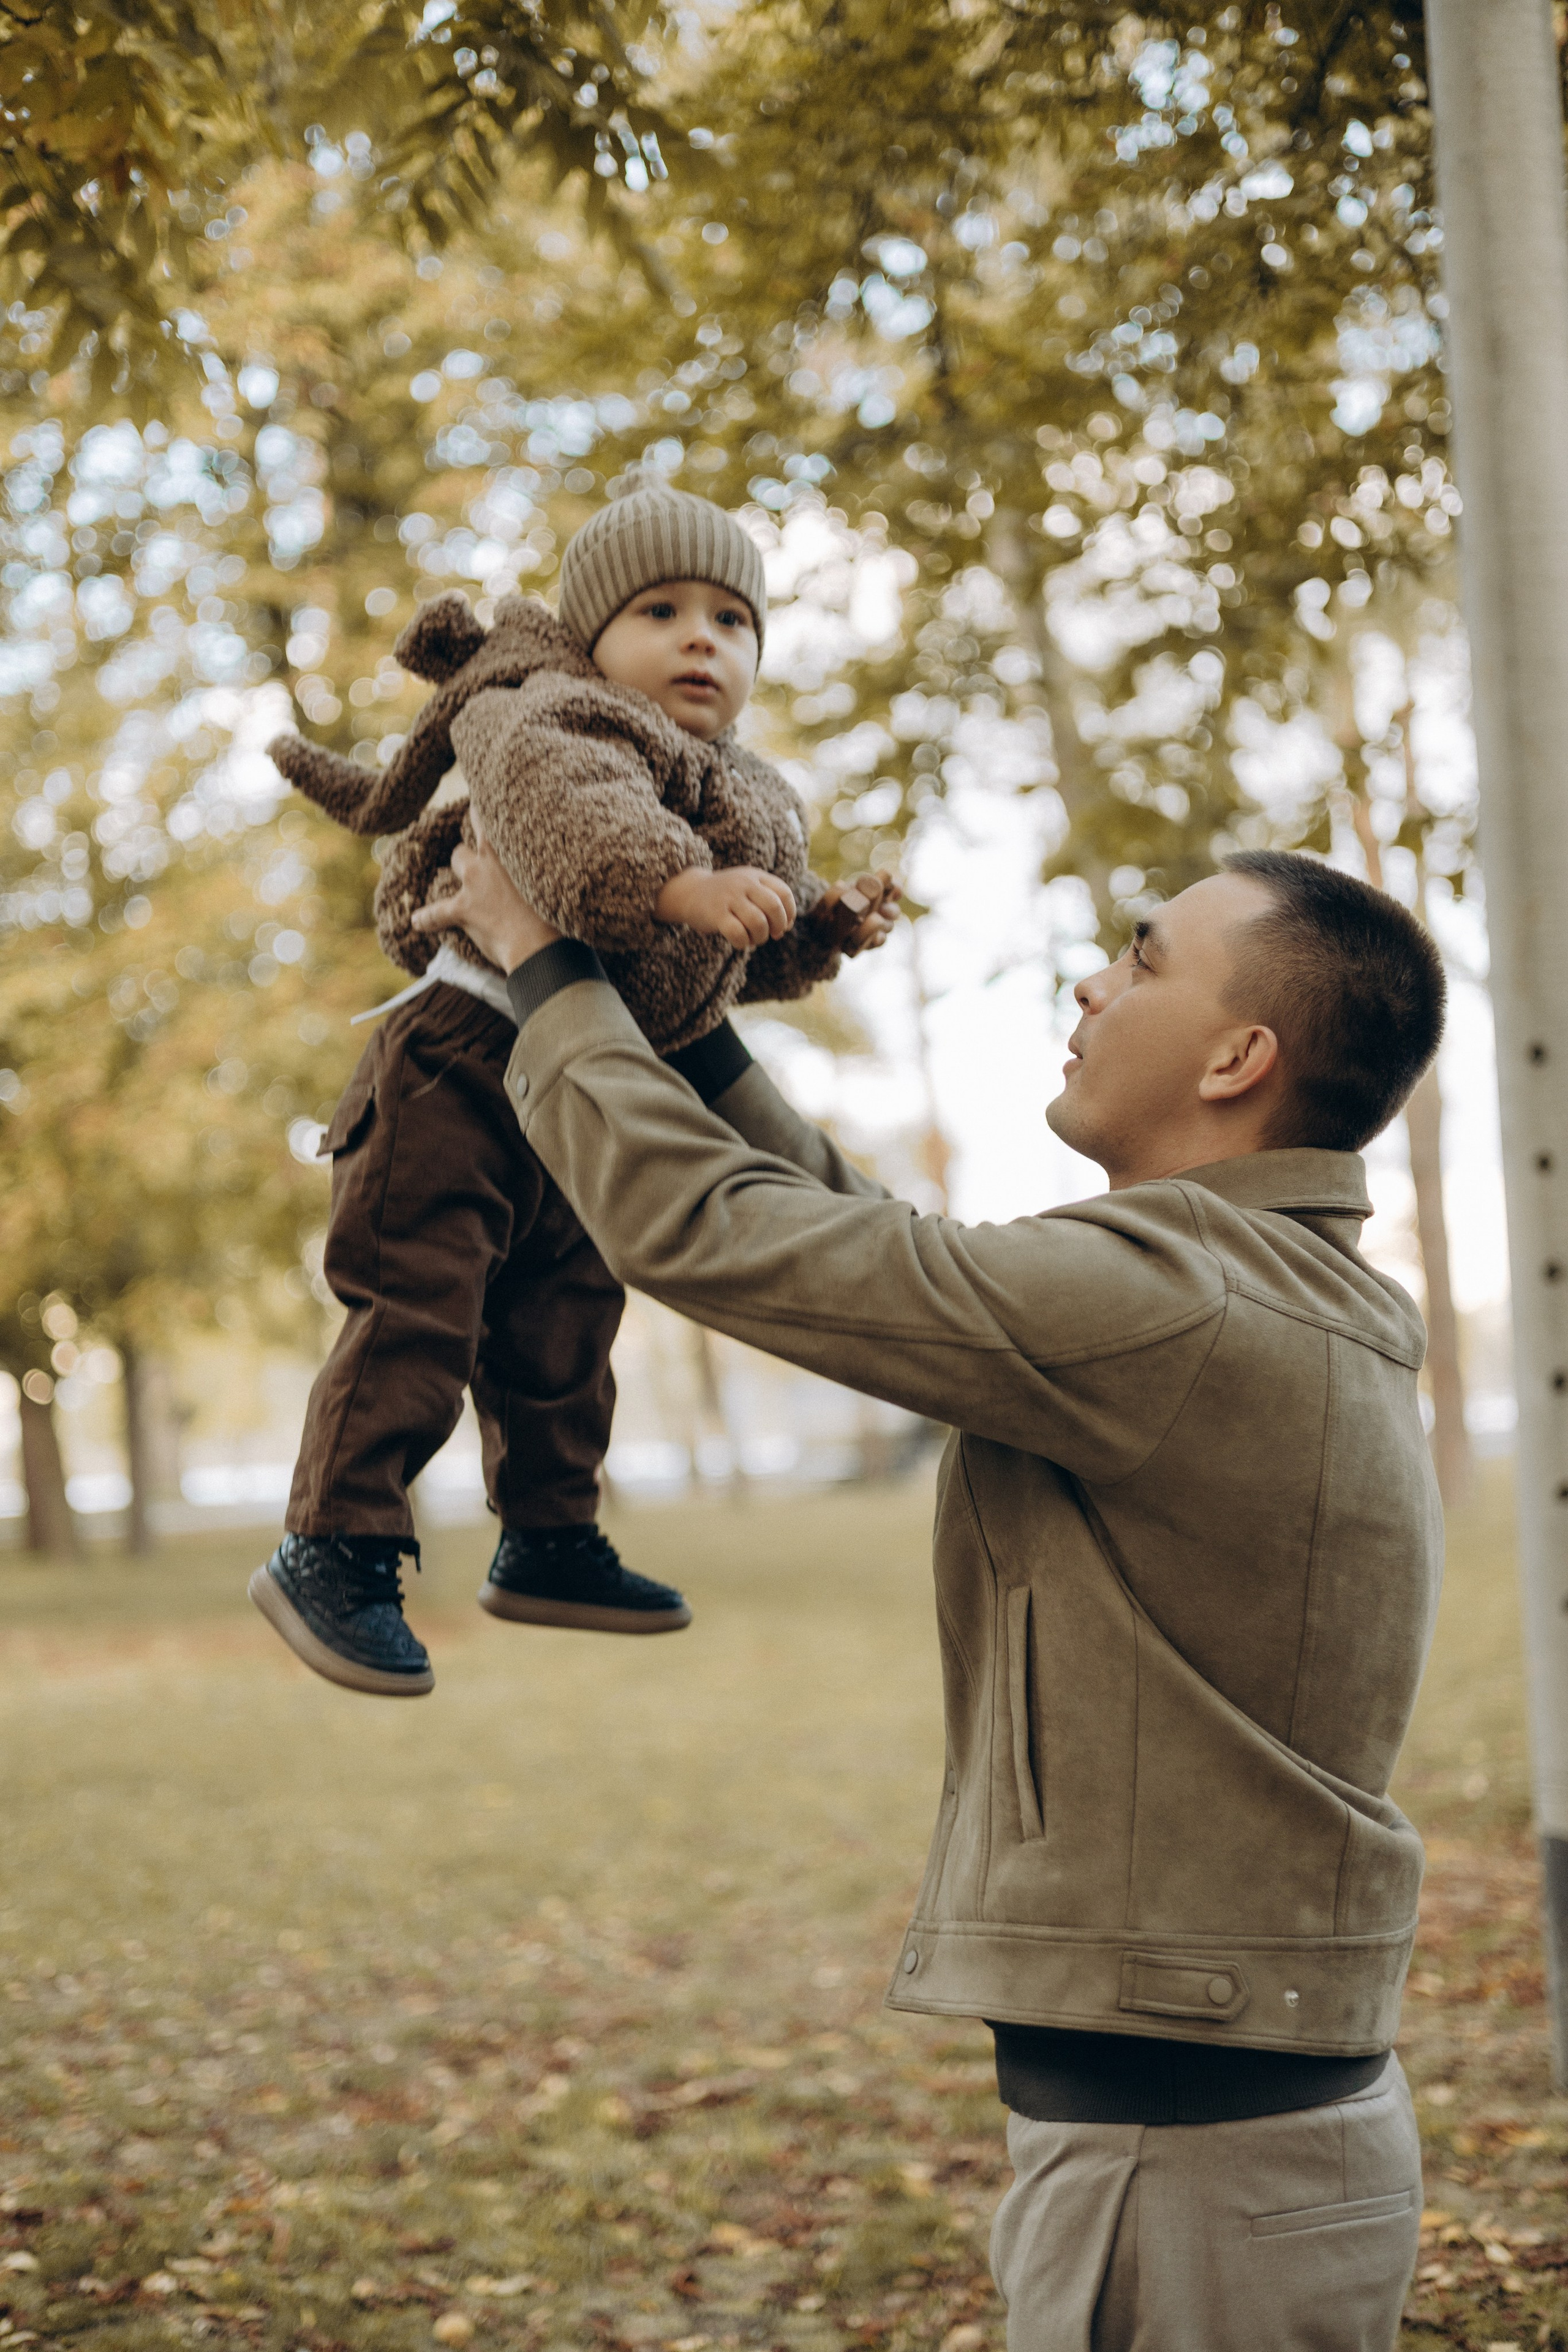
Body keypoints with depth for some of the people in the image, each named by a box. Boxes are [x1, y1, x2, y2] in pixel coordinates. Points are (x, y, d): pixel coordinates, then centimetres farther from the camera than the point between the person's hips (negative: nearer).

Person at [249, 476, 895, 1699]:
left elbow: (745, 953, 25)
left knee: (565, 1324, 17)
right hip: (464, 1053, -9)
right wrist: (674, 880, -52)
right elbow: (556, 791, -38)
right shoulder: (565, 718, -14)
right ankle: (336, 1550, -5)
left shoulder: (752, 802, 16)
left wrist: (826, 926, 6)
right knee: (419, 1305, -12)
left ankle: (549, 1542, 30)